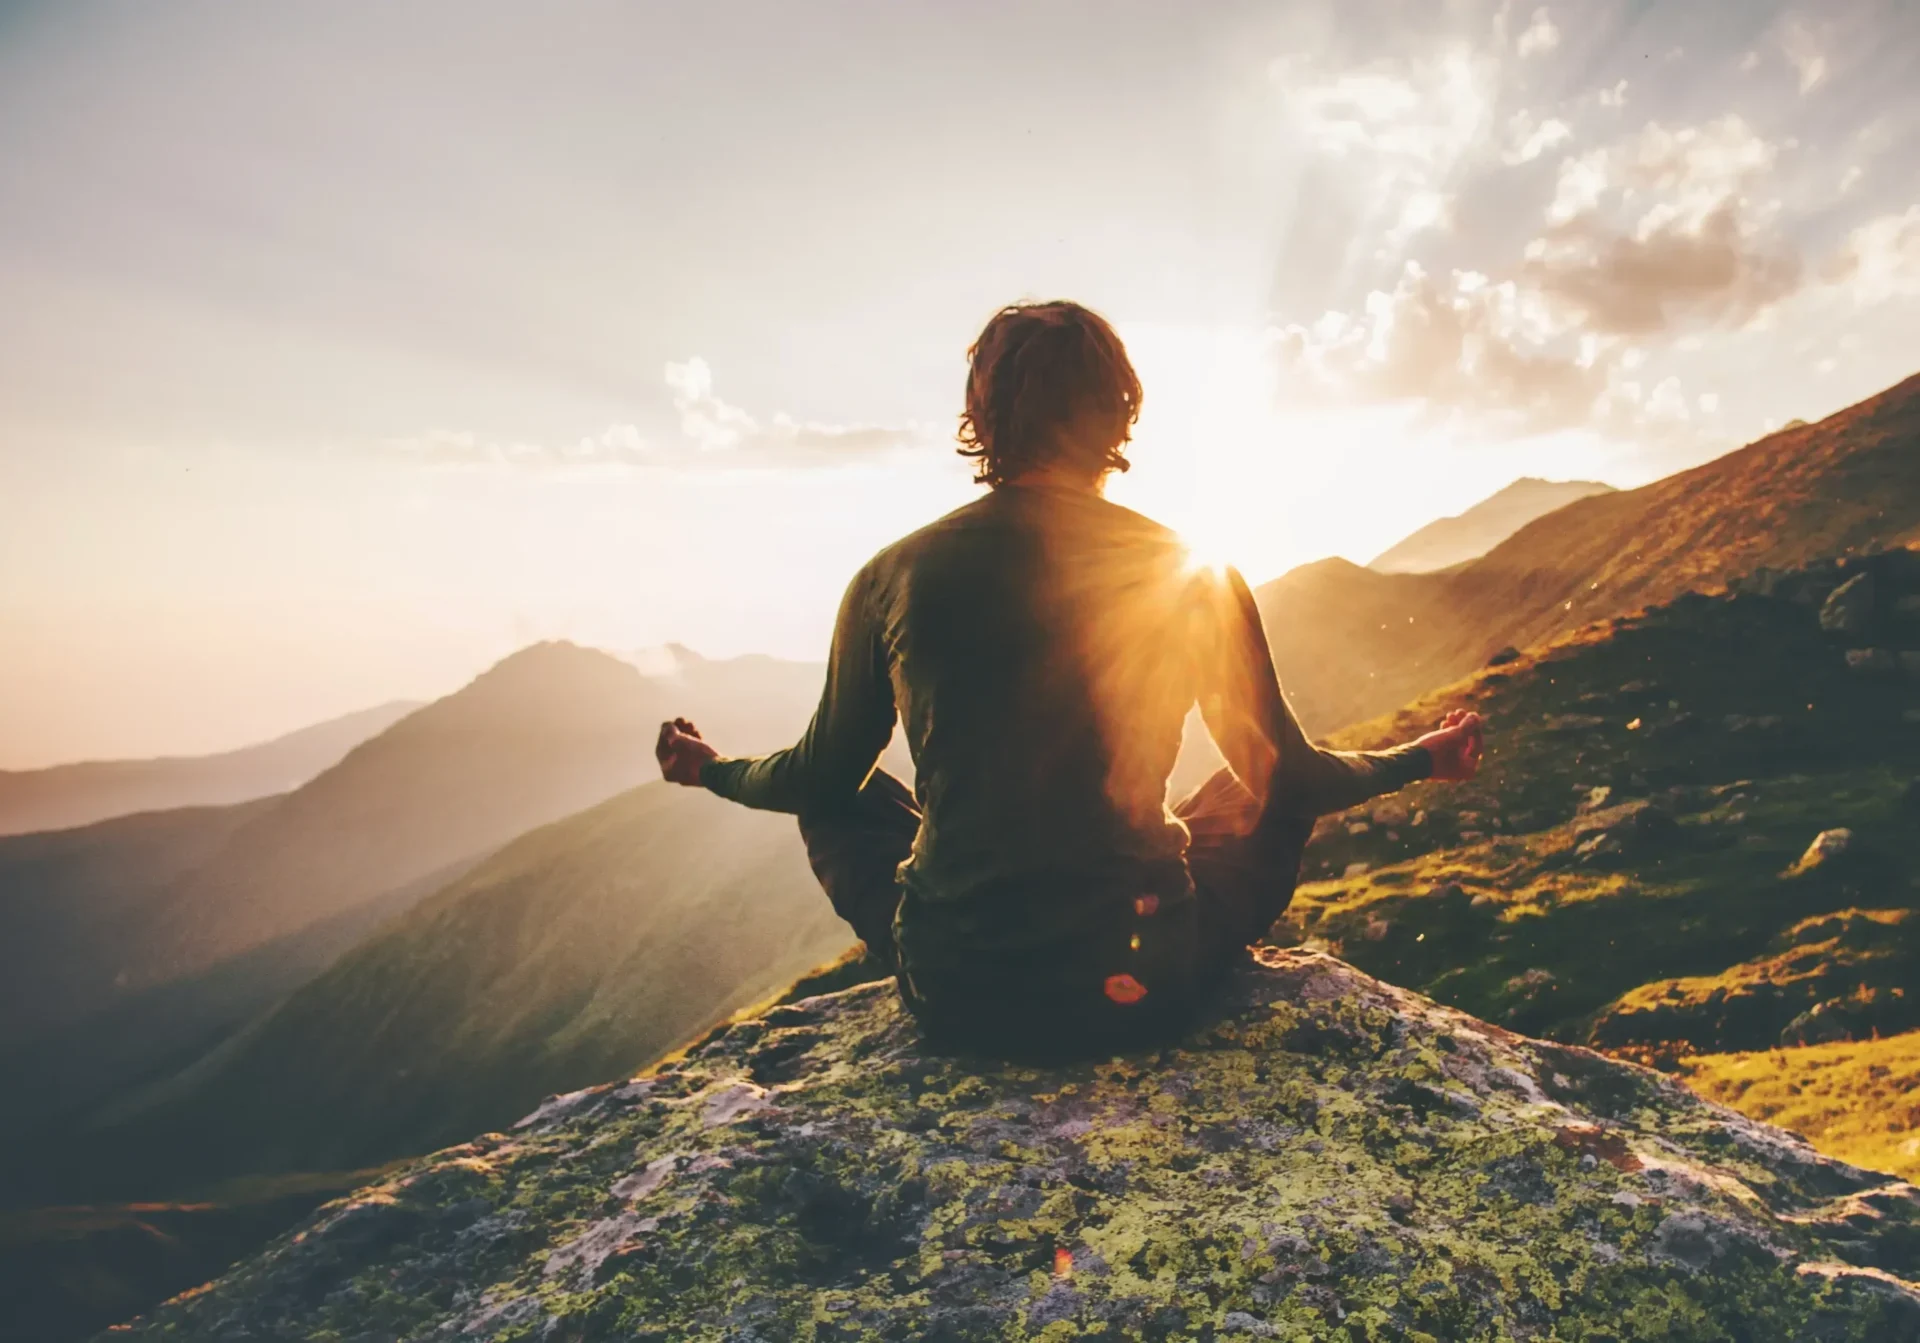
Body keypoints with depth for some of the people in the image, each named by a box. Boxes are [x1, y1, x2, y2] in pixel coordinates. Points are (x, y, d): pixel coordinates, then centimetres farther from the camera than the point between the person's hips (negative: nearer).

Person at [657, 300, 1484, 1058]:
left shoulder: (891, 580, -6)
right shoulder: (1197, 580, -6)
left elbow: (820, 777, 9)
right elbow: (1287, 778, 6)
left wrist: (711, 771, 32)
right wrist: (1423, 758, 27)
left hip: (956, 1000, 1)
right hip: (1141, 992, 0)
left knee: (840, 802, 27)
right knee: (1268, 798, 25)